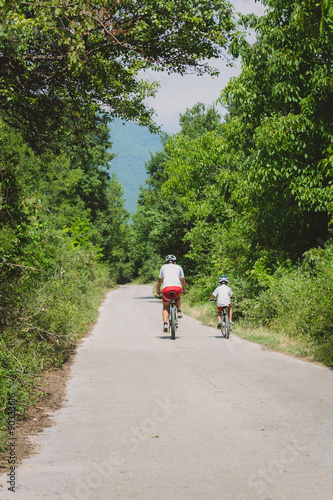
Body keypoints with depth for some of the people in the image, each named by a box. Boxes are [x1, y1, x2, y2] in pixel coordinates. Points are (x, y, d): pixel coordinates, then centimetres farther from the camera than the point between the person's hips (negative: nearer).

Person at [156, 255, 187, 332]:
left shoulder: (163, 267, 26)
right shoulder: (178, 267, 25)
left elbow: (160, 280, 32)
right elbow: (183, 281, 28)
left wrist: (158, 290, 47)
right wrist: (184, 290, 45)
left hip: (166, 288, 0)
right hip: (177, 287, 0)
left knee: (165, 307, 17)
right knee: (178, 298, 36)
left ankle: (165, 323, -5)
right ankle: (179, 311, 11)